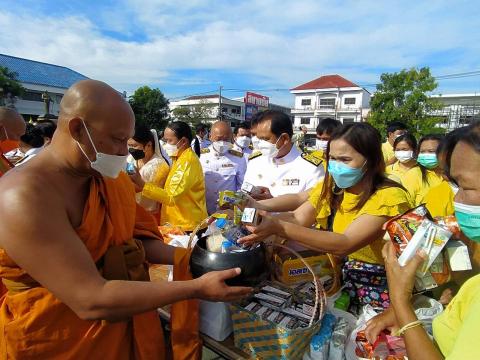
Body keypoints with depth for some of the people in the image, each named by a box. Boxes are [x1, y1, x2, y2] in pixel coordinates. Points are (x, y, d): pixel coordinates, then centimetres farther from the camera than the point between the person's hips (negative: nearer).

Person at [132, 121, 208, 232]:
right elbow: (171, 191, 11)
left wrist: (142, 185, -24)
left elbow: (171, 197, -25)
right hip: (179, 223, 9)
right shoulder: (180, 159, 12)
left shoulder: (188, 161, -18)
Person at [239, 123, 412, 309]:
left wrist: (278, 228, -38)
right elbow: (297, 218, -9)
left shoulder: (389, 197, -20)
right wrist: (256, 218, -27)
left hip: (378, 288, -5)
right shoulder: (330, 187, 1)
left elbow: (345, 244, -30)